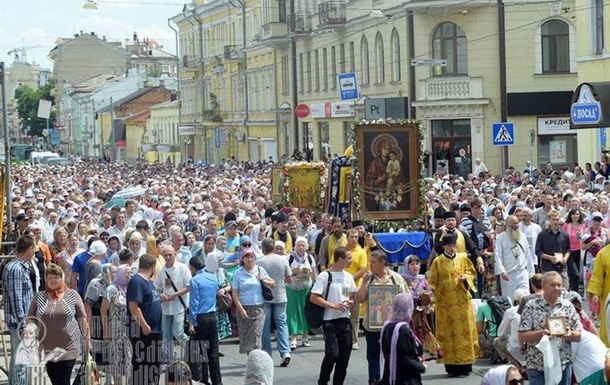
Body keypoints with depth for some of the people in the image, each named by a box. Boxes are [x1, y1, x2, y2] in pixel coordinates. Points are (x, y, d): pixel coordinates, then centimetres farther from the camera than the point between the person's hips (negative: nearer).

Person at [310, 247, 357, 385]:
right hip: (330, 320, -6)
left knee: (344, 356, 4)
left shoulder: (348, 277, 12)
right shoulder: (325, 276, -9)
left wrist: (351, 302, -1)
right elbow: (313, 297, -13)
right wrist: (333, 305, -18)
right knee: (332, 353, -13)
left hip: (345, 320, 6)